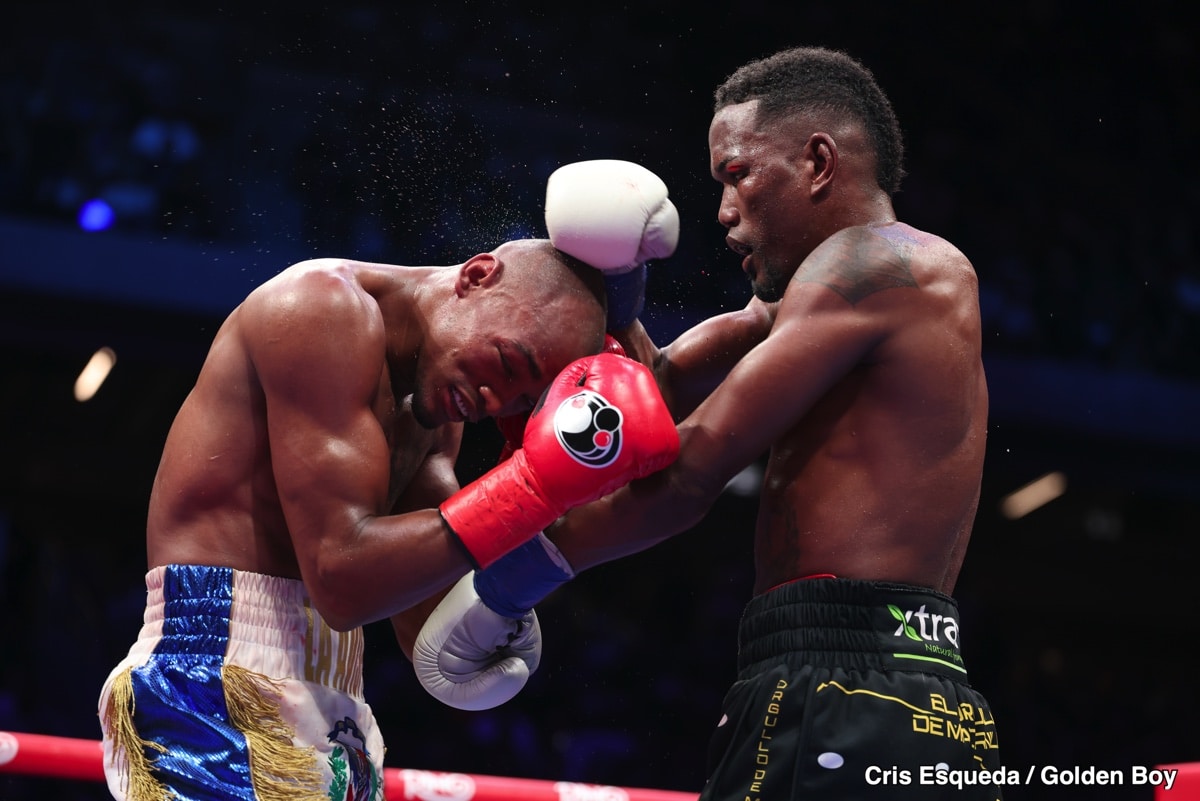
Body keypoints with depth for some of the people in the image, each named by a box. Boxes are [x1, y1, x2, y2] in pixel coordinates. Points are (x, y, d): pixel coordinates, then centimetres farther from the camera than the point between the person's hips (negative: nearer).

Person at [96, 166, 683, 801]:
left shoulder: (434, 409, 15)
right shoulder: (326, 303, -11)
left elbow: (427, 633, 10)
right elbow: (341, 578, -20)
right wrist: (536, 485, -20)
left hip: (331, 715, 9)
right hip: (216, 680, -9)